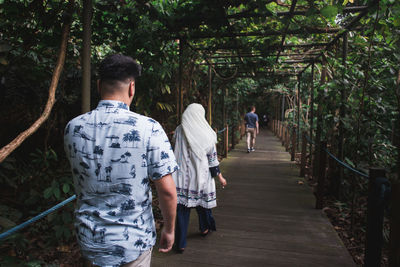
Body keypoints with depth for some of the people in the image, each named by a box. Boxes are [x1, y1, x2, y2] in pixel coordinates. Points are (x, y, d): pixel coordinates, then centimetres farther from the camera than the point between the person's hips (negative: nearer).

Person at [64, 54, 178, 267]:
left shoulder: (73, 128, -8)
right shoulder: (148, 128, -20)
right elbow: (167, 190, -17)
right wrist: (169, 230, -2)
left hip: (88, 239, 4)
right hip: (132, 241, -4)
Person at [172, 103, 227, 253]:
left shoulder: (178, 131, -5)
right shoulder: (206, 134, -11)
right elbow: (212, 159, -5)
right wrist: (220, 177, 5)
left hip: (182, 176, 1)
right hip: (201, 176, -1)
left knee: (182, 208, 6)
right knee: (202, 201, 21)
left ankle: (181, 243, 10)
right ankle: (204, 228, 44)